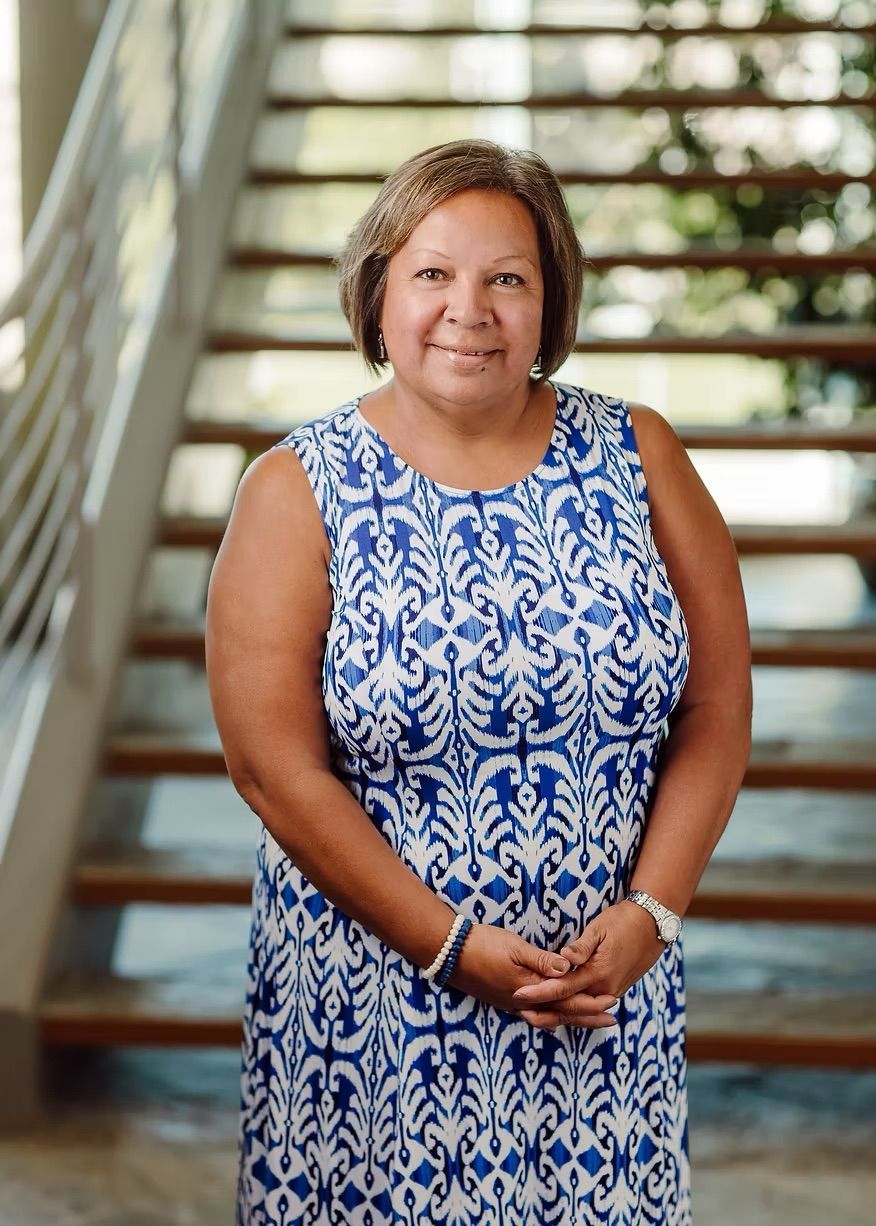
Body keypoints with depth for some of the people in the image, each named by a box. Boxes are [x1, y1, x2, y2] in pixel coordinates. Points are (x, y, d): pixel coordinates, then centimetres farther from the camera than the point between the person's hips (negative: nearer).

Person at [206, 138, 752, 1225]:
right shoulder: (299, 491, -8)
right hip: (373, 992, -2)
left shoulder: (637, 455, -1)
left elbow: (717, 707, 0)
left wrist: (651, 912, -9)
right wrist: (454, 947, -14)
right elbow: (275, 767, -12)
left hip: (609, 983, 2)